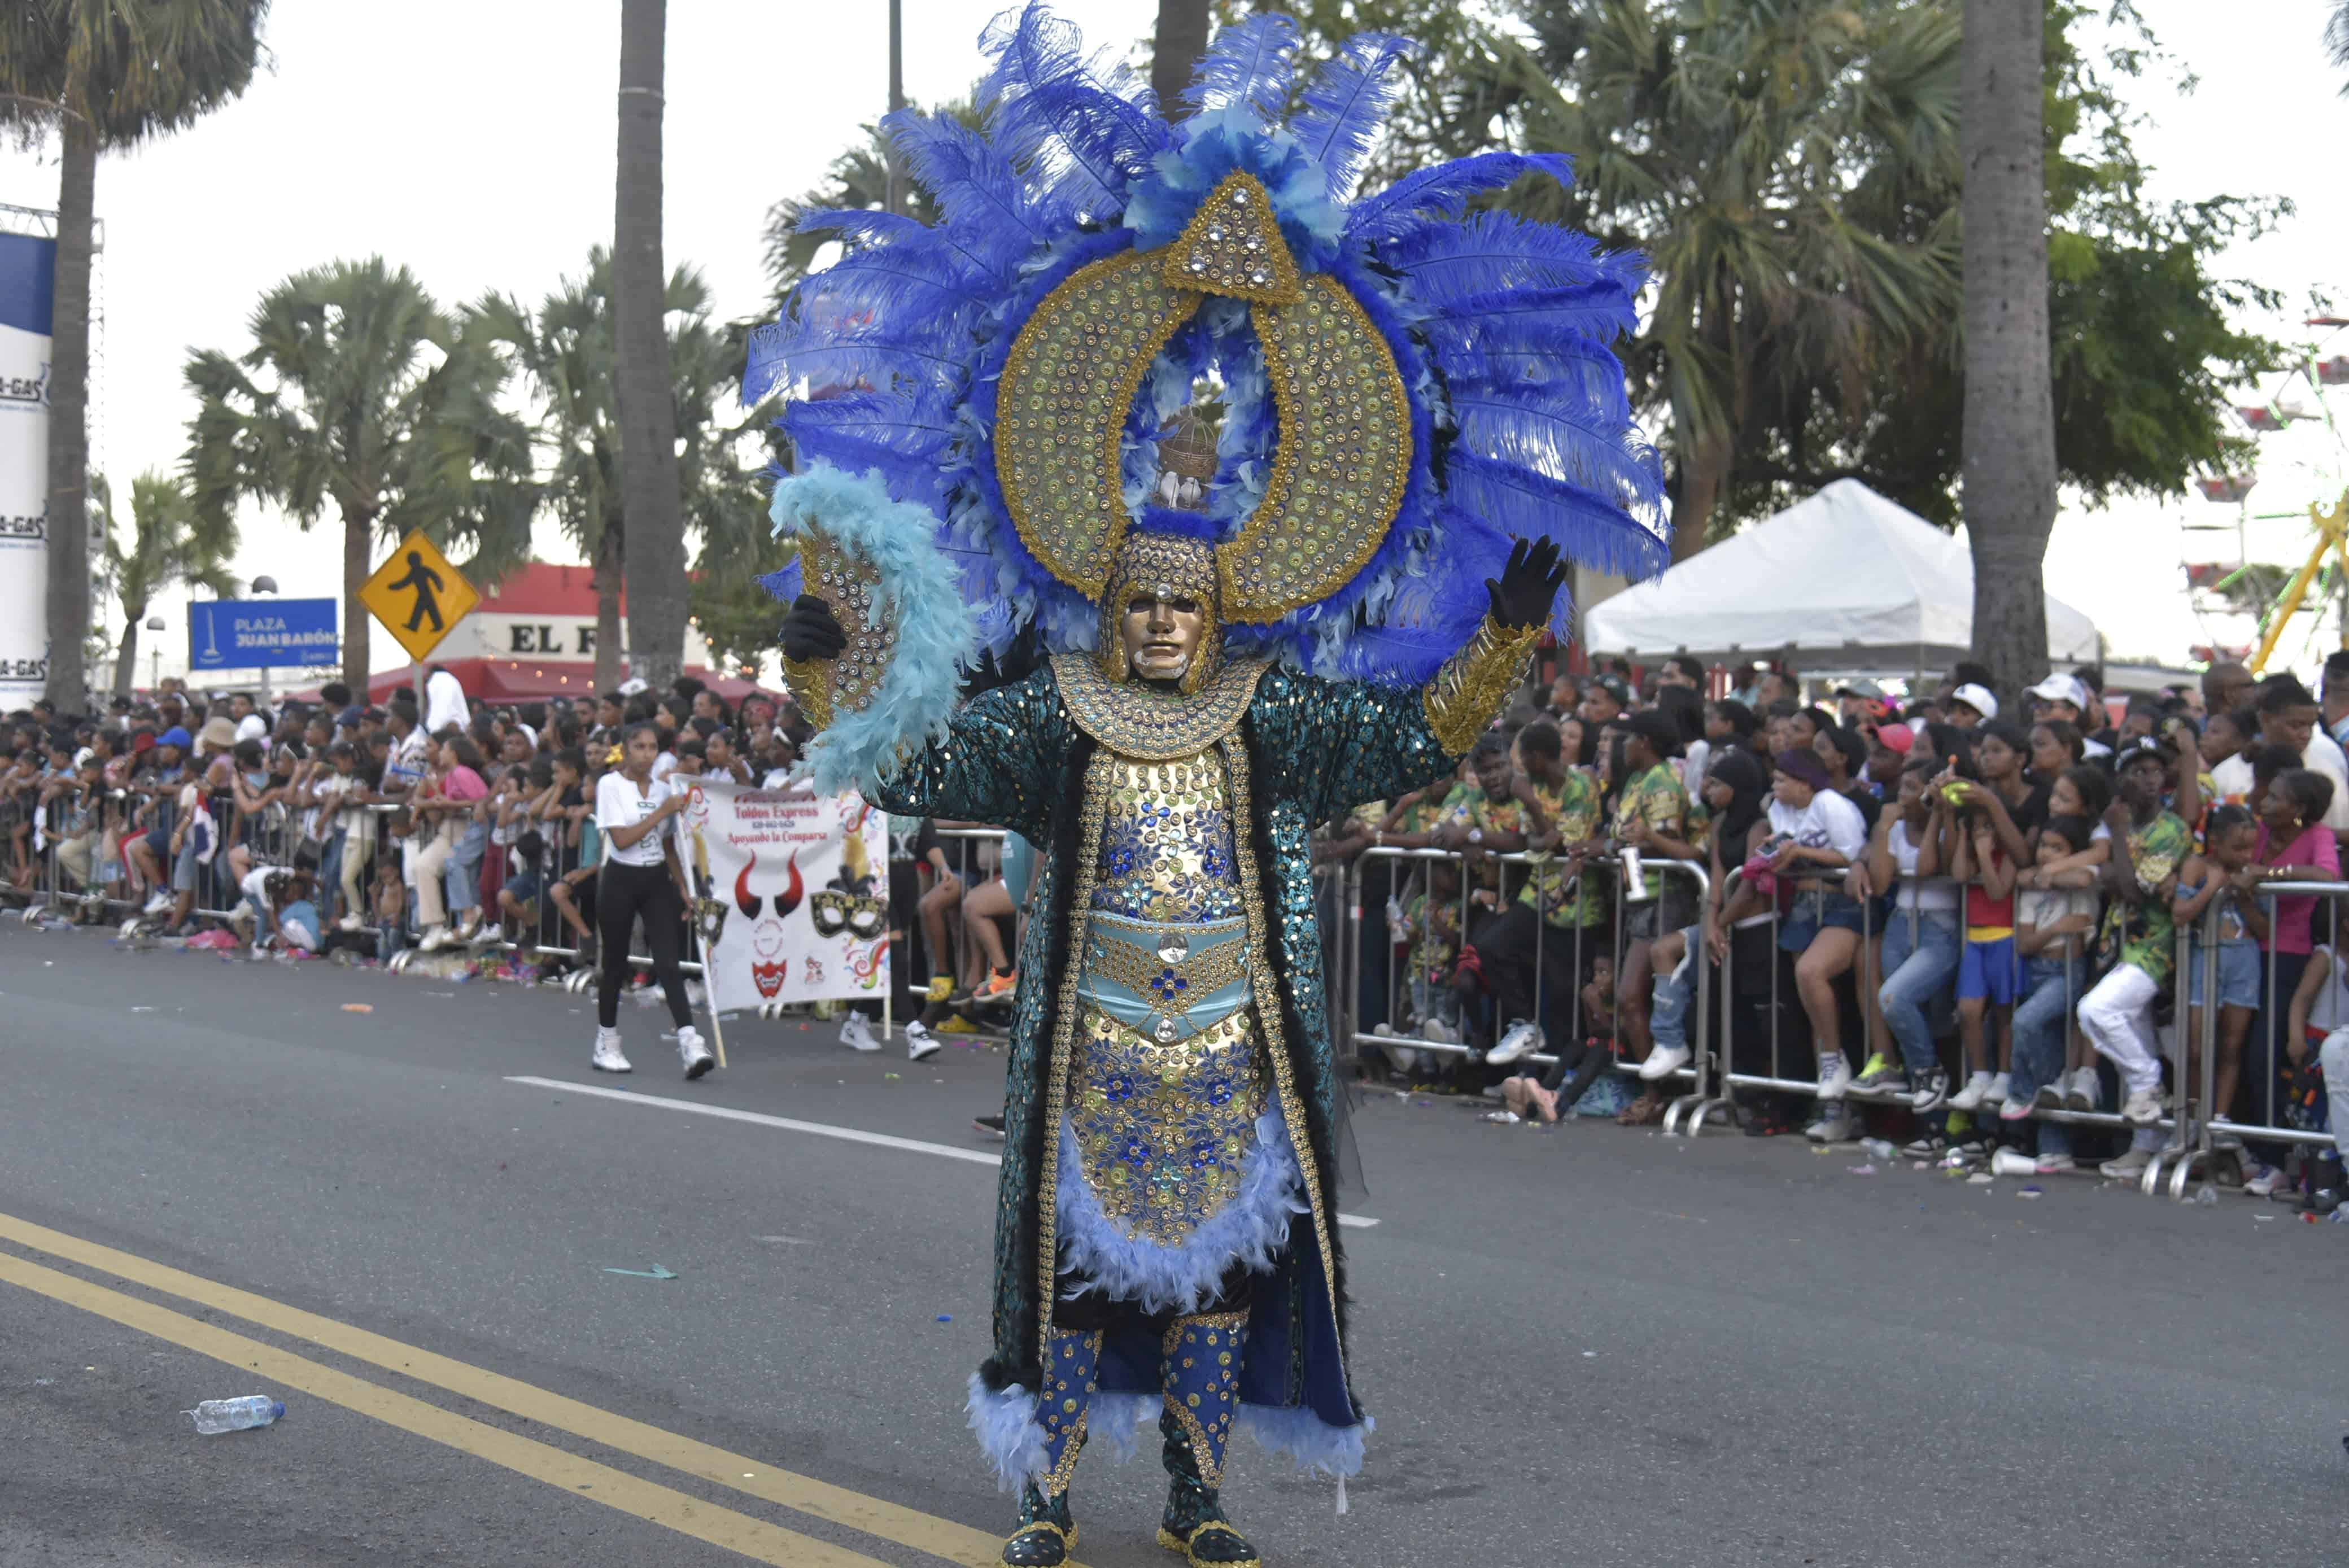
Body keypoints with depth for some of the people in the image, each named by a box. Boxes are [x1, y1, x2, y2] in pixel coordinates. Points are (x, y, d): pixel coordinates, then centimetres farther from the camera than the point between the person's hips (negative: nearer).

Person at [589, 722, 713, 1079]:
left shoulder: (663, 789, 9)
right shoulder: (610, 785, -6)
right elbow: (621, 839, -16)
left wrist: (683, 886, 7)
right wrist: (663, 811, -17)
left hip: (657, 880, 3)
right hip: (621, 880, -3)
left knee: (668, 962, -9)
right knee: (616, 964, 6)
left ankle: (689, 1042, -20)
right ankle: (607, 1046, 20)